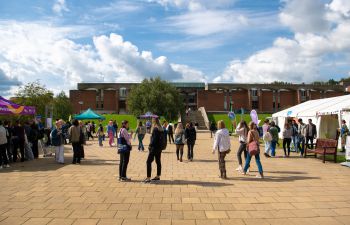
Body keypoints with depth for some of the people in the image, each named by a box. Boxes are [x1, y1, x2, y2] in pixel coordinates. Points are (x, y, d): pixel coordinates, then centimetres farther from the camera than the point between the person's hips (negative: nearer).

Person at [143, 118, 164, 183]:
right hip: (159, 147, 9)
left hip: (154, 148, -9)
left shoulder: (155, 129, -15)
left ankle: (148, 178, -8)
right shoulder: (161, 129, 11)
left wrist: (150, 145, -10)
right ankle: (158, 176, 23)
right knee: (158, 162, 14)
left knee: (149, 162, -6)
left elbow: (154, 139, -19)